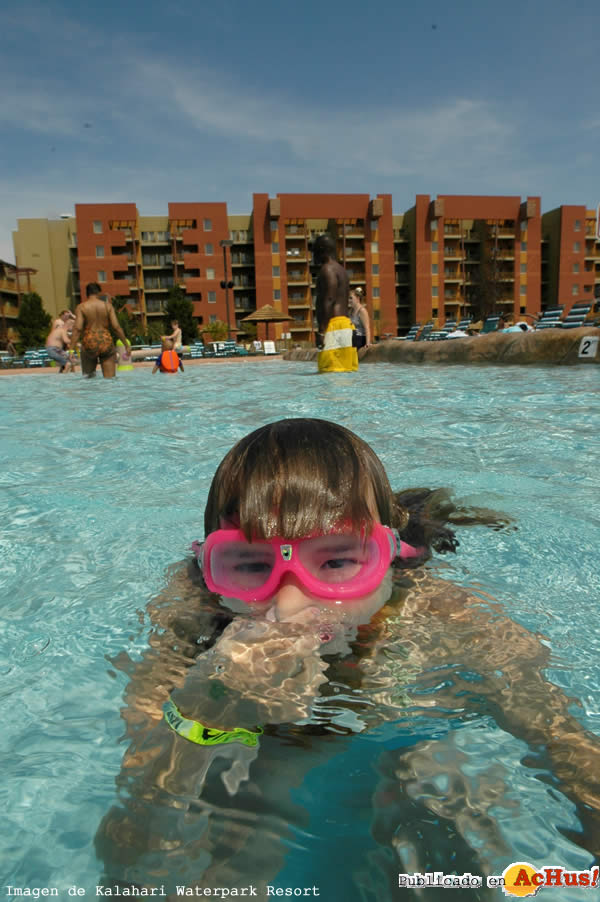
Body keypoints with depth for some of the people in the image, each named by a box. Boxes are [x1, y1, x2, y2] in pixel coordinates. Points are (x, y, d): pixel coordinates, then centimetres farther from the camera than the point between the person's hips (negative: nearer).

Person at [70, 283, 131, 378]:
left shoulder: (81, 307, 1)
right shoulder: (107, 305, 4)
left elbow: (77, 329, -9)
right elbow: (116, 327, -1)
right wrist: (127, 344, 6)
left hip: (90, 343, -1)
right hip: (106, 343, 1)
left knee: (88, 375, 17)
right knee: (110, 378, 4)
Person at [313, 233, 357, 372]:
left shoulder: (327, 269, -6)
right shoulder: (341, 269, 24)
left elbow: (328, 301, -18)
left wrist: (321, 331, -22)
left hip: (333, 325, -10)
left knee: (330, 370, -13)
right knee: (346, 370, 8)